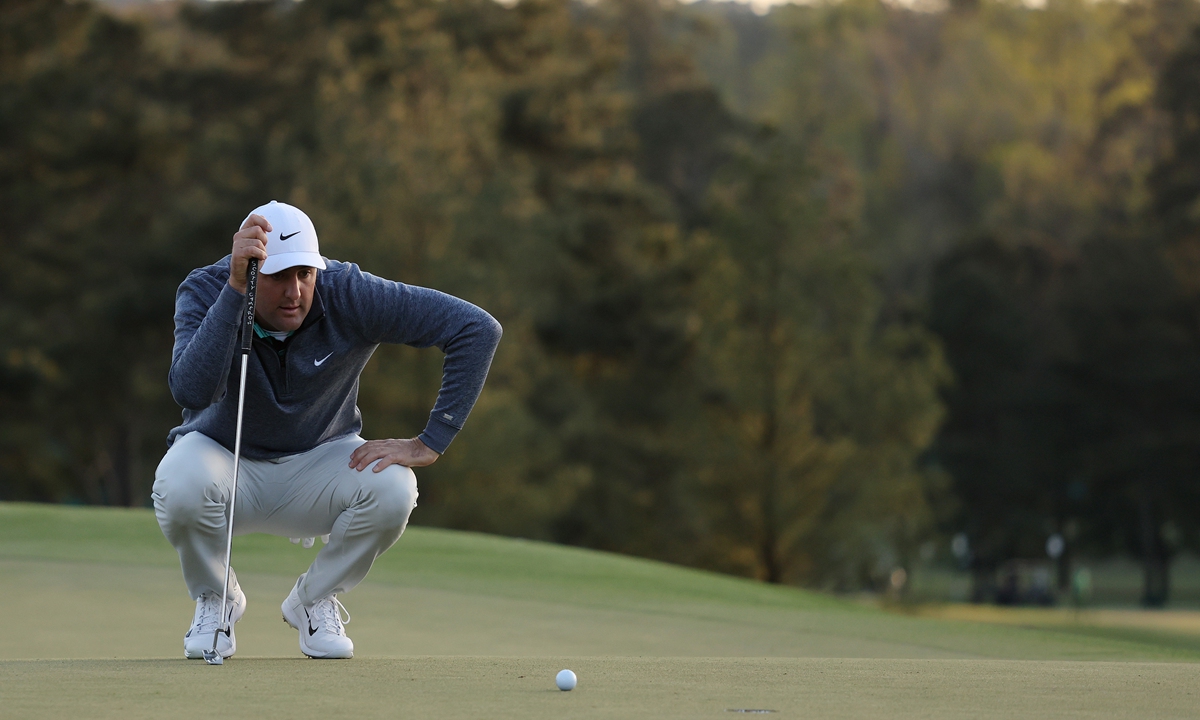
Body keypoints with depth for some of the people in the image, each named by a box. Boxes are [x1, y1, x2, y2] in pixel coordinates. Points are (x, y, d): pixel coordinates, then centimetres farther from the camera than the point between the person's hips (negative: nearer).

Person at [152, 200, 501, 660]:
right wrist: (234, 290, -50)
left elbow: (478, 329, -25)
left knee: (392, 489, -30)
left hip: (318, 461, 1)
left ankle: (315, 601, 1)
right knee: (180, 487, -36)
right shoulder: (204, 293, -24)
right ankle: (214, 601, -2)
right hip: (225, 458, -1)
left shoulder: (348, 294, -24)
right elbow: (192, 392, -43)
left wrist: (429, 443, -26)